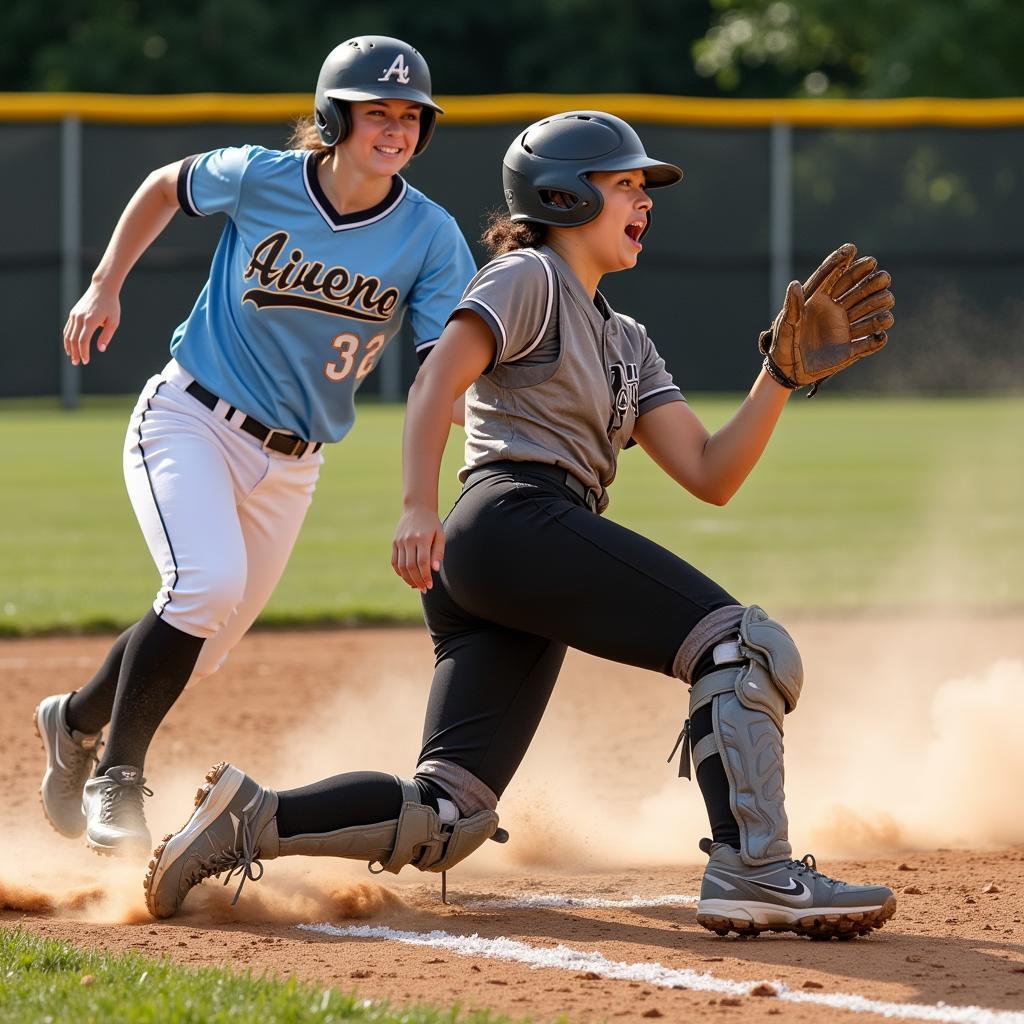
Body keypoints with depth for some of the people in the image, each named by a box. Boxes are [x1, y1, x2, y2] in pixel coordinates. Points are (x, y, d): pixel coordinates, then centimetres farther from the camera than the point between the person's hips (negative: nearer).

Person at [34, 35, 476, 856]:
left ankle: (78, 722, 41)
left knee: (200, 651, 11)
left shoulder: (429, 236, -10)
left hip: (290, 467, 4)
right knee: (208, 583, -28)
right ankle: (118, 775, -15)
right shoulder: (258, 179, -11)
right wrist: (106, 286, 4)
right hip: (189, 421, -3)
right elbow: (166, 186, 9)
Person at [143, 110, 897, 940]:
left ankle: (252, 818, -3)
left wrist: (785, 372, 9)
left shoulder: (627, 344, 30)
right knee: (745, 646, -17)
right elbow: (436, 383, -8)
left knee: (445, 822, -3)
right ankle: (751, 871, -26)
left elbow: (710, 476, 20)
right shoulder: (528, 278, 7)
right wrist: (419, 511, -23)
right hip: (516, 519, -9)